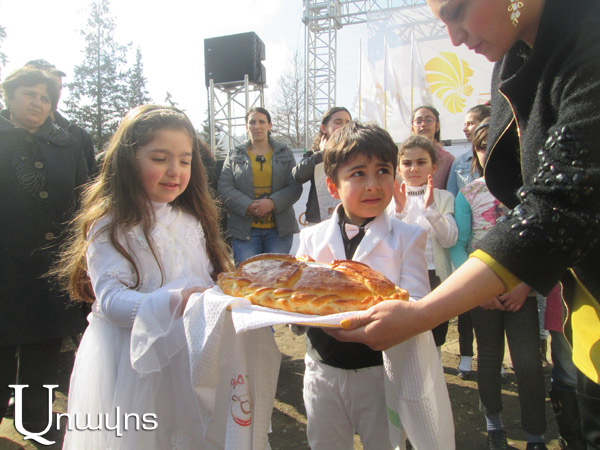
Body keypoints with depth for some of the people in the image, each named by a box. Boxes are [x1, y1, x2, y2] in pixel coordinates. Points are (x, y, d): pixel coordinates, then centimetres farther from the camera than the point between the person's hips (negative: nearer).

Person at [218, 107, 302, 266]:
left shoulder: (285, 154, 12)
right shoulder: (234, 156, 11)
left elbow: (295, 186, 3)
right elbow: (224, 187, 1)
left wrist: (273, 202, -15)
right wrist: (247, 205, -15)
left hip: (279, 228, 1)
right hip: (244, 229, 0)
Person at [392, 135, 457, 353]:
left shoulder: (444, 197, 3)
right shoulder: (392, 198, 3)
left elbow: (450, 240, -10)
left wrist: (431, 208, -22)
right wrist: (398, 210, -22)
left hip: (435, 277, 0)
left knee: (433, 344, 11)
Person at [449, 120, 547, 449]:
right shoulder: (468, 193, 2)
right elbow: (457, 245, -2)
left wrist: (526, 285, -12)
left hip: (521, 291, 0)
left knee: (528, 361, -3)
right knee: (490, 357, 12)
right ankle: (493, 422, 32)